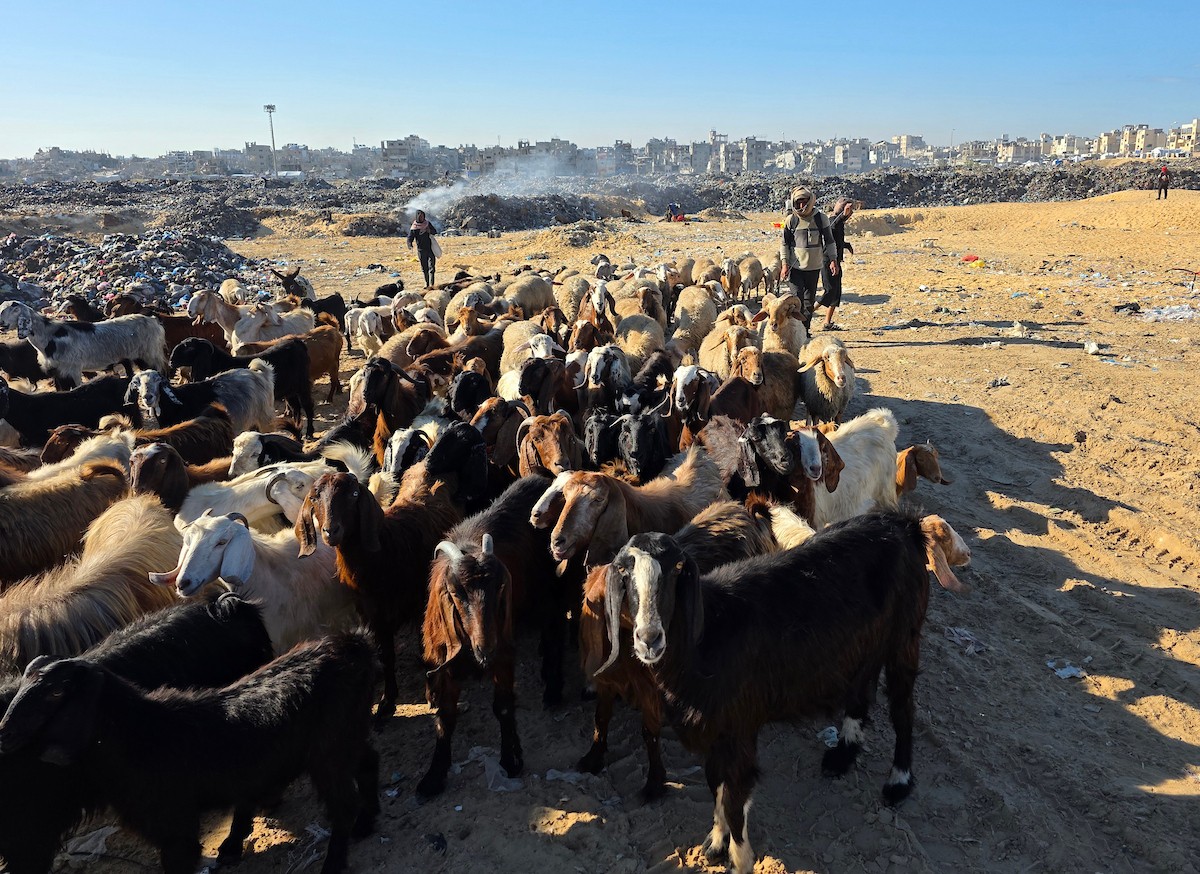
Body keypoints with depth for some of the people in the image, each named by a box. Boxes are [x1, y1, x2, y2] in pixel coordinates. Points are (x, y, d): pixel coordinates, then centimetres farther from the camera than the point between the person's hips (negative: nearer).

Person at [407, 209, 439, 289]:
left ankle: (431, 284, -15)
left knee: (431, 266, -9)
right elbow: (410, 238, -11)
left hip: (431, 248, 1)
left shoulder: (428, 223, 3)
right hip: (421, 250, -1)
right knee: (424, 268, 6)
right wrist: (410, 245, -32)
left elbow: (435, 231, 13)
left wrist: (430, 231, -11)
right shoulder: (414, 228, -5)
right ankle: (426, 283, 18)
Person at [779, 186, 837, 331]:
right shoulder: (791, 219, -1)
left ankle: (805, 328, 19)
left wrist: (833, 260, 1)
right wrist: (784, 264, -6)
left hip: (814, 266, 2)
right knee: (797, 299, -12)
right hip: (795, 266, -2)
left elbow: (829, 241, 7)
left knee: (810, 300, 9)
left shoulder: (821, 218, 0)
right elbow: (785, 244, 3)